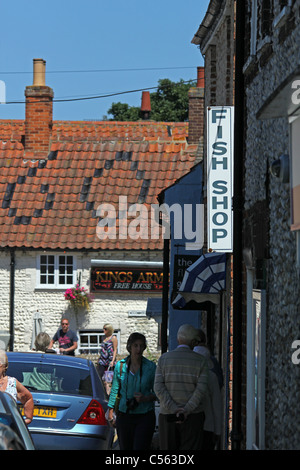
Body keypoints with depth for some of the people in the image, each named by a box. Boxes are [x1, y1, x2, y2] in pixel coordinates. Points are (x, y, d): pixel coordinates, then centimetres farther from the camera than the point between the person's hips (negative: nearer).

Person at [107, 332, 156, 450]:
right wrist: (110, 411, 11)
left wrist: (145, 398, -17)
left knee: (140, 448, -12)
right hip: (124, 415, 2)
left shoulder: (151, 367, -3)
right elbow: (114, 390, 11)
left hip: (145, 416, -2)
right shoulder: (120, 365, 1)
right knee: (125, 448, 6)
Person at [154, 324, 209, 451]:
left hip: (167, 415, 2)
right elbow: (201, 389, -10)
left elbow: (158, 388, -6)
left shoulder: (163, 358, 4)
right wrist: (186, 410, -13)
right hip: (192, 416, -1)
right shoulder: (200, 361, 0)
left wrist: (174, 410, -11)